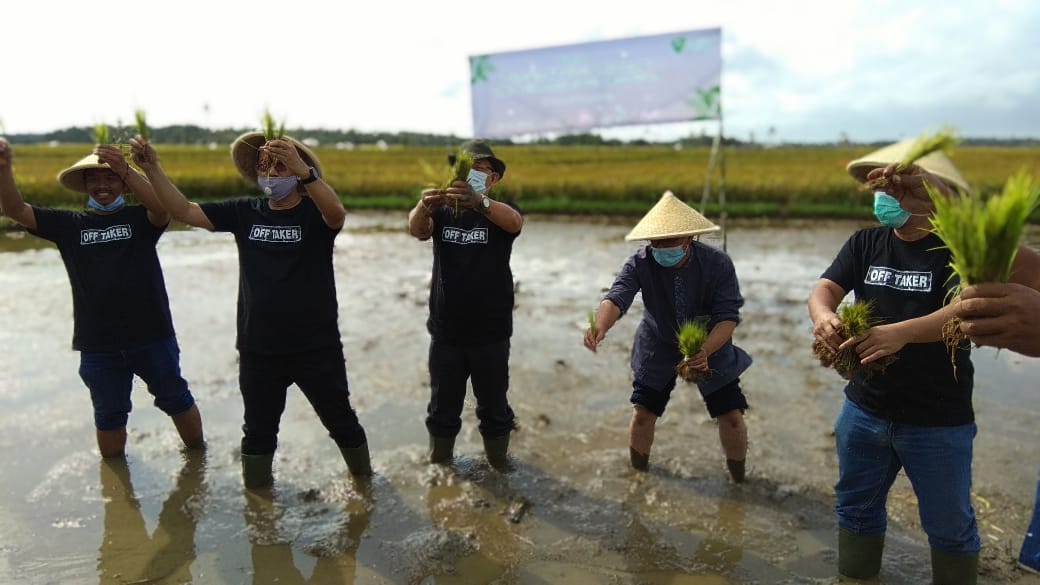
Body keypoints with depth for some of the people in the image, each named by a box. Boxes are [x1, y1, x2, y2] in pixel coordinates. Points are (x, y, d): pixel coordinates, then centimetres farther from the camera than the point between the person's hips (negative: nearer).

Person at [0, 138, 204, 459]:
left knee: (177, 400, 15)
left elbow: (163, 206, -23)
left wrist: (126, 170, -38)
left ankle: (198, 452, 36)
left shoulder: (140, 218, -1)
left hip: (152, 336, -2)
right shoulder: (69, 225, 6)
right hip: (98, 345, 2)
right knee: (109, 415, 18)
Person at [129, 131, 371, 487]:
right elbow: (183, 211, 0)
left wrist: (302, 170, -46)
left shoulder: (315, 214, -9)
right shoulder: (244, 213, 3)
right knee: (258, 429, 20)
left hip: (317, 347, -3)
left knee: (341, 421, 14)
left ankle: (366, 482, 36)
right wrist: (152, 169, -13)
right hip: (258, 350, 4)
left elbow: (337, 212, -32)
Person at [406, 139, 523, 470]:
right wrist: (424, 206, -44)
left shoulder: (499, 210, -5)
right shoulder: (442, 211, 1)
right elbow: (417, 229, -20)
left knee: (494, 406, 14)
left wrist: (478, 201, -50)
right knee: (442, 407, 16)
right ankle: (438, 463, 37)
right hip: (445, 331, 2)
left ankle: (499, 463, 36)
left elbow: (514, 222, -29)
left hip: (491, 332, -1)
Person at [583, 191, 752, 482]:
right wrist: (600, 327, -60)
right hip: (658, 348, 0)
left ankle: (738, 479, 26)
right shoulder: (640, 263, -24)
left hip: (710, 347, 0)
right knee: (642, 414, 1)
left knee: (732, 416, -1)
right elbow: (617, 297, -38)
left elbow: (728, 316, -25)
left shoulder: (718, 264, -24)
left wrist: (705, 350, -44)